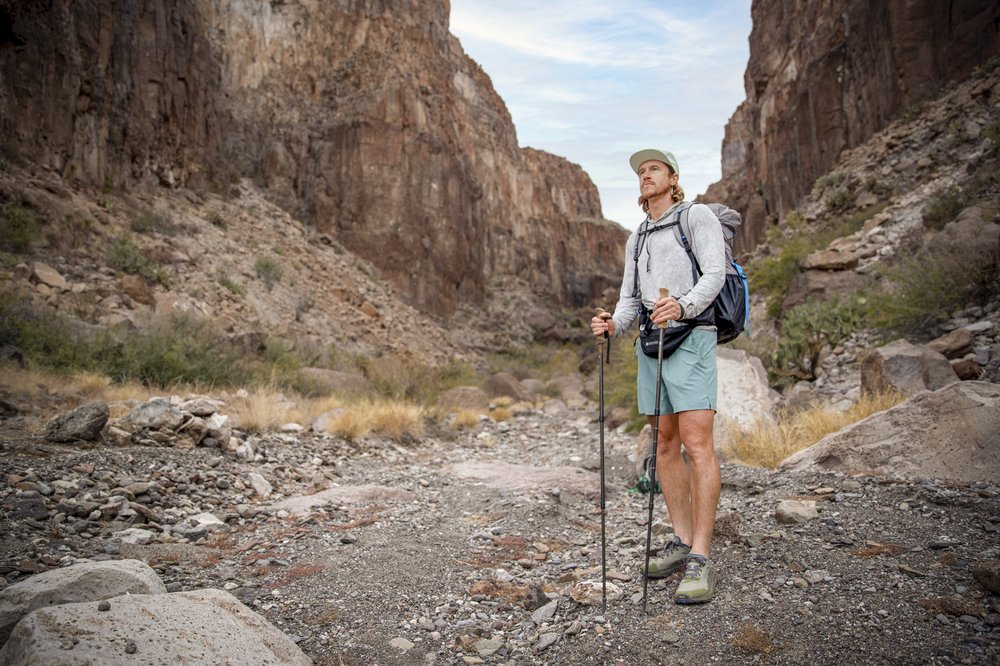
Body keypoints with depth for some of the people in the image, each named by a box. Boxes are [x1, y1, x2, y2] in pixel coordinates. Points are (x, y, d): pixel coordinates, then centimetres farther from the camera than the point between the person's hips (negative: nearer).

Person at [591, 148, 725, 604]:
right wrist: (613, 325, -4)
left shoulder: (698, 216, 4)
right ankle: (682, 541, 15)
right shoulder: (636, 239, 23)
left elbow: (715, 272, -9)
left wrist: (682, 306, -28)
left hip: (691, 338, -7)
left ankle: (700, 561, -13)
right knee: (665, 443, 6)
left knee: (697, 442, -14)